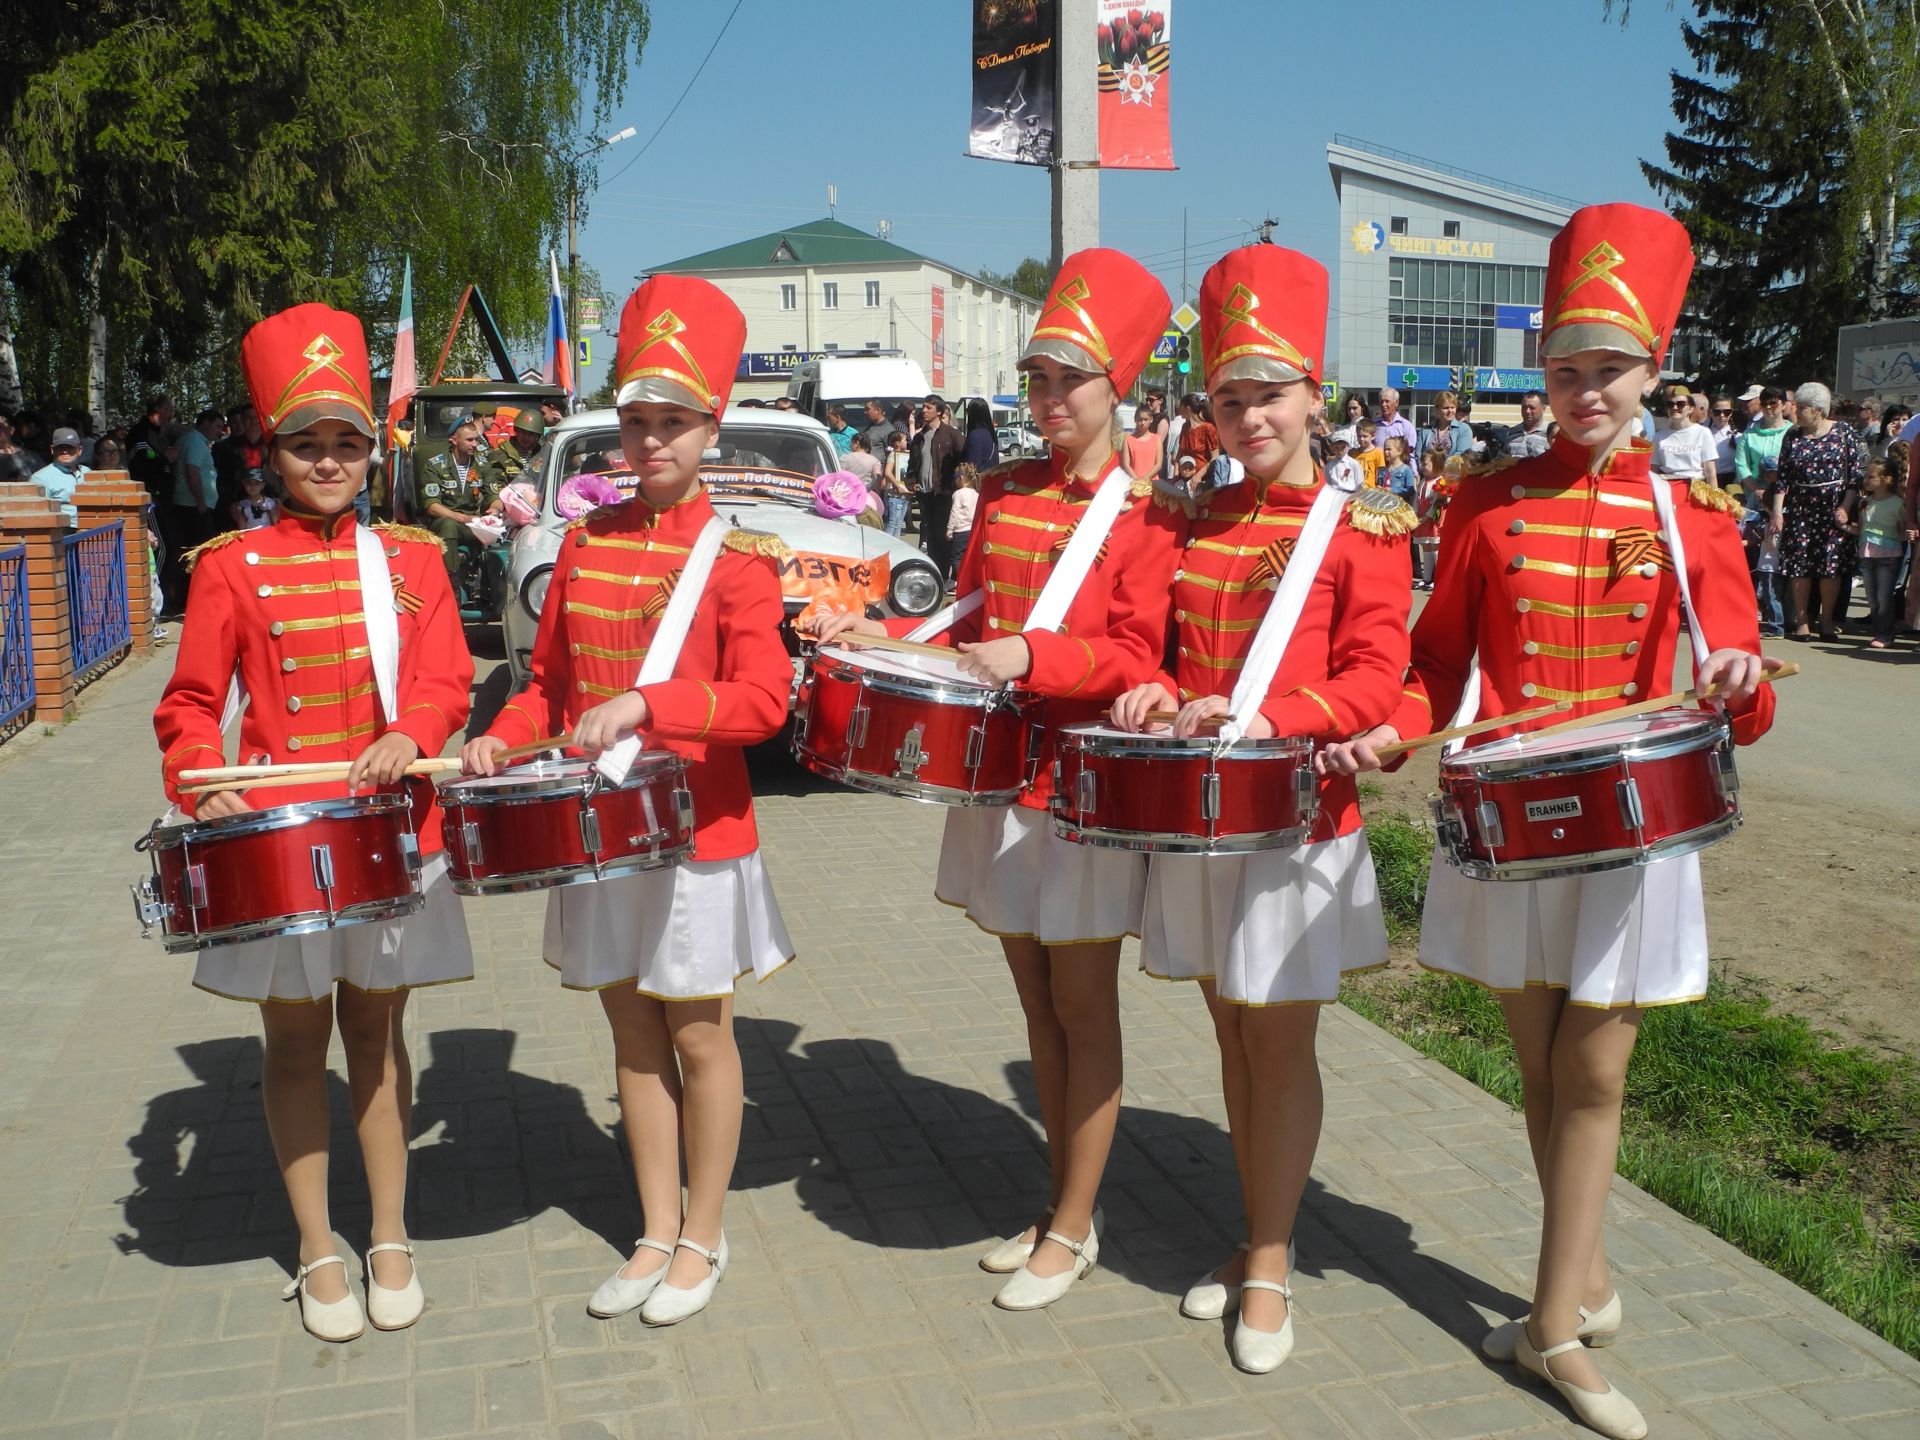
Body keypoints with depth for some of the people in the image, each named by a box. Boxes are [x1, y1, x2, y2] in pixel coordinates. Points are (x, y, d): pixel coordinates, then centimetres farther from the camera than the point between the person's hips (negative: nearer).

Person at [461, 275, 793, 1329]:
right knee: (633, 1034, 14)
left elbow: (763, 698, -20)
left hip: (697, 833, -5)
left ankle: (703, 1239, 26)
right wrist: (504, 737, -5)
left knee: (697, 1037, 9)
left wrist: (644, 703, -31)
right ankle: (656, 1233, 30)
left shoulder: (734, 556, -9)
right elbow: (550, 679, 13)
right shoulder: (585, 542, 6)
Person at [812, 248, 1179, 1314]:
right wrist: (881, 635, 1)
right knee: (1036, 998, 16)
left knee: (1083, 1007, 6)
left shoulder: (1142, 517, -8)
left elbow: (1134, 657, -15)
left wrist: (1028, 656, -27)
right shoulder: (1002, 493, 10)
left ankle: (1075, 1229, 20)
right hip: (997, 776, 6)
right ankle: (1060, 1204, 31)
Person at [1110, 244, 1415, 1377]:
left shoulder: (1364, 527, -7)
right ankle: (1259, 1240, 31)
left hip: (1300, 821, -5)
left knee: (1282, 1042, 4)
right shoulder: (1197, 526, 9)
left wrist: (1261, 716, -27)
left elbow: (1376, 679, -13)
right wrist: (1160, 692, -6)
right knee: (1234, 1034, 14)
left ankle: (1269, 1269, 19)